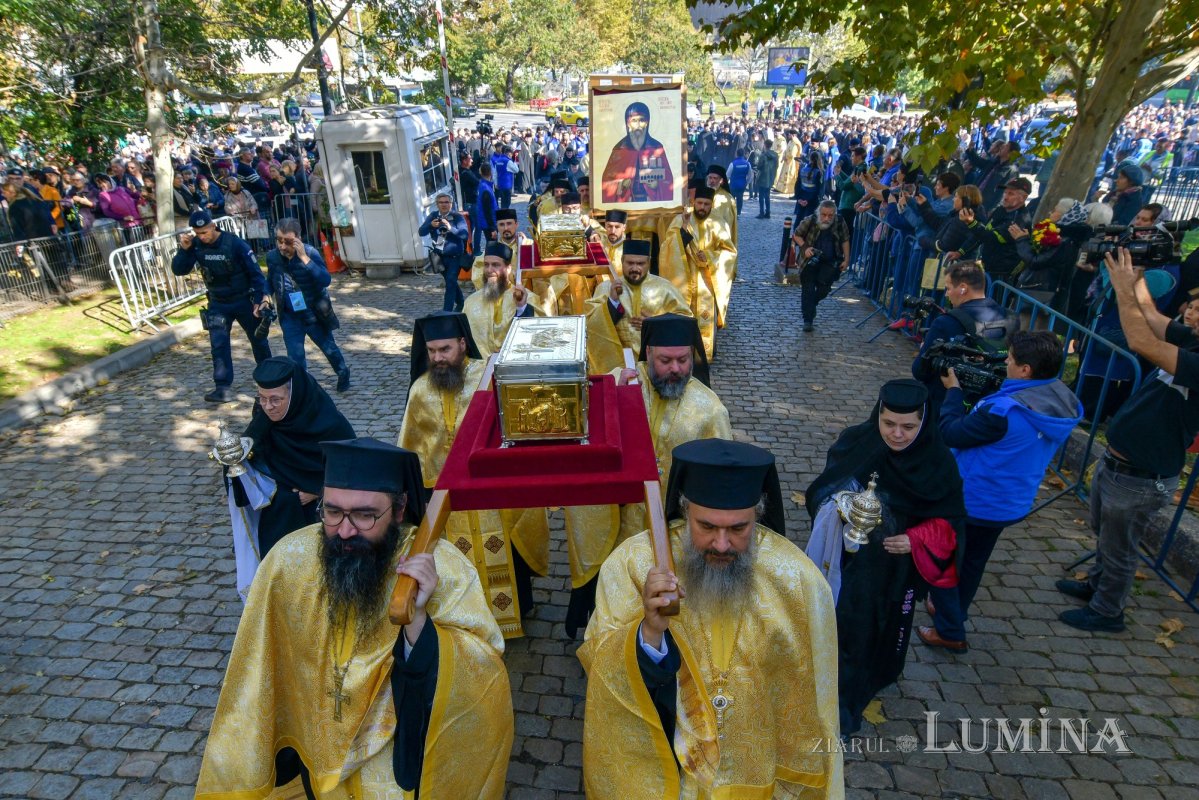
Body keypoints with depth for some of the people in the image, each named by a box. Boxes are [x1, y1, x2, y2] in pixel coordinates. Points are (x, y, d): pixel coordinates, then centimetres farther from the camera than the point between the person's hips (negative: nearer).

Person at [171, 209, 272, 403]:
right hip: (217, 303, 3)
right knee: (219, 344, -6)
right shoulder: (196, 246, -8)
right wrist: (183, 249, -21)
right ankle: (224, 387, -6)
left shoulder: (235, 244, -20)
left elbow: (255, 273, -15)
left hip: (243, 300, -3)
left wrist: (259, 300, -18)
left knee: (258, 339, 12)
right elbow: (178, 270, -6)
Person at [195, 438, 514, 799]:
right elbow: (254, 686, -3)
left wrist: (417, 619, -34)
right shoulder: (290, 560, -14)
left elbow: (485, 684, -22)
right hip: (312, 750, 3)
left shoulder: (443, 567, -20)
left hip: (410, 748, -2)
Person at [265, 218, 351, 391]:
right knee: (295, 357, -2)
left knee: (329, 347, 17)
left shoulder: (310, 252, -17)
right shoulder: (272, 256, -7)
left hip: (314, 313, -2)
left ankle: (343, 373, 43)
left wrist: (304, 257, -36)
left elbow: (325, 280, -32)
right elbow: (270, 281, 13)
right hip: (290, 317, 2)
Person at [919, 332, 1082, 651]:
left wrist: (953, 390, -9)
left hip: (971, 502, -8)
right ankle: (953, 611, 48)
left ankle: (950, 632, 24)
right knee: (973, 561, 27)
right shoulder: (1062, 404, -8)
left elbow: (951, 433, -21)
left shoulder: (1004, 411, -34)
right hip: (1011, 504, 8)